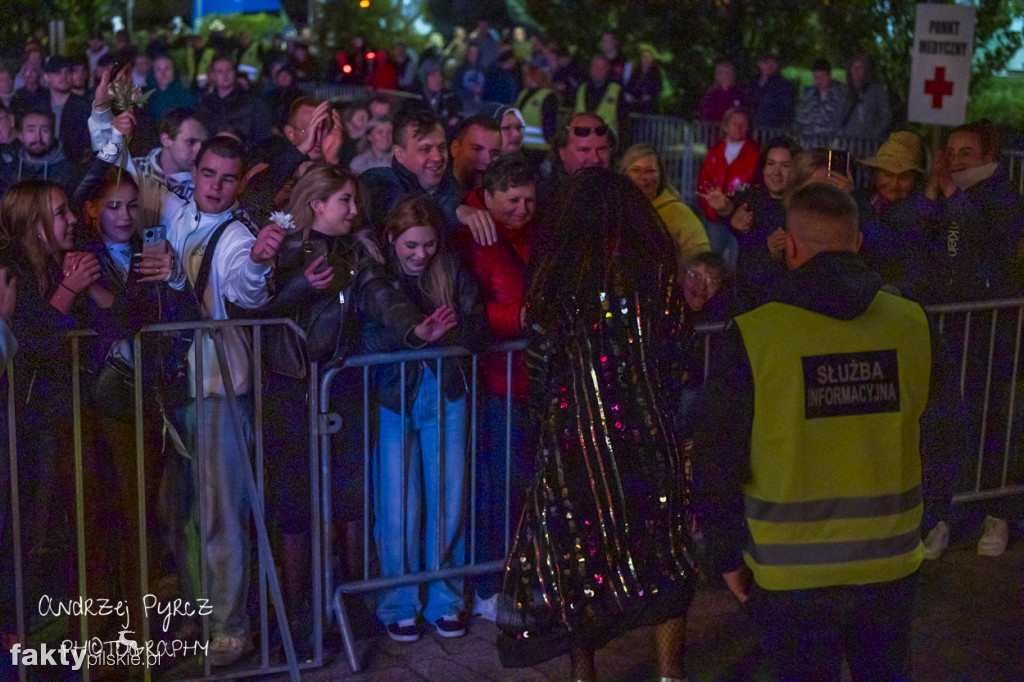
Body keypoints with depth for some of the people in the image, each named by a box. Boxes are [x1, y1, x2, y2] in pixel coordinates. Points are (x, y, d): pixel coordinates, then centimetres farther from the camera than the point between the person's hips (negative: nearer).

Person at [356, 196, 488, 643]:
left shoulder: (452, 275, 3)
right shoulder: (376, 277, -6)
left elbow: (479, 333, -5)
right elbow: (387, 305, -28)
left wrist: (445, 333, -25)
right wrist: (415, 331, -48)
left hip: (445, 397, 3)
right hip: (392, 402, -2)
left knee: (449, 504, 5)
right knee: (399, 510, -2)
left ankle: (444, 601, 21)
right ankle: (399, 606, 15)